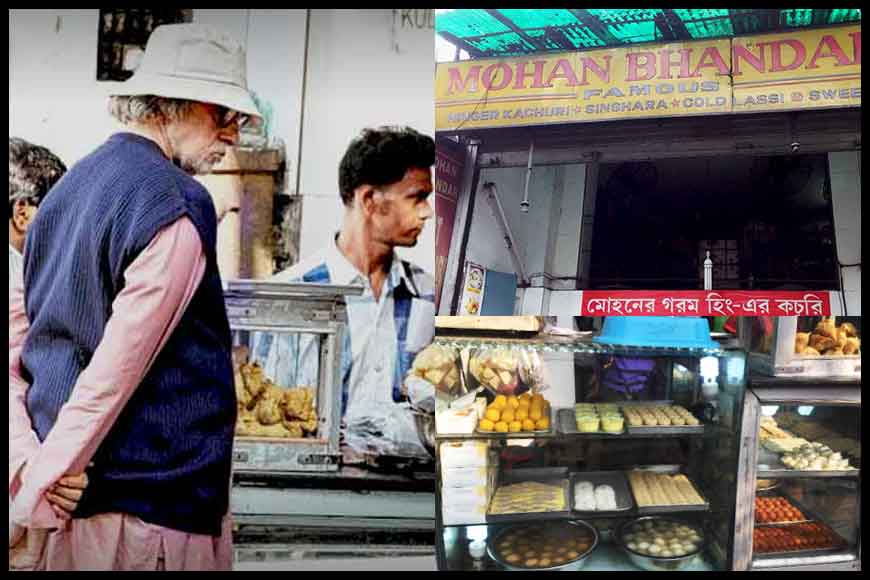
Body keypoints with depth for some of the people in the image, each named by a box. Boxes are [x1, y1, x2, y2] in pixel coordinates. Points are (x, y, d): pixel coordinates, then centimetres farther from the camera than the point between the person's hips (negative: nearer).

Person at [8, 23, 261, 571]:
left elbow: (15, 339, 8)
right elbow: (118, 370, -21)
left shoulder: (68, 188, 11)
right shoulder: (178, 205, -16)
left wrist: (25, 459, -1)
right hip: (153, 510, -8)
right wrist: (37, 490, -15)